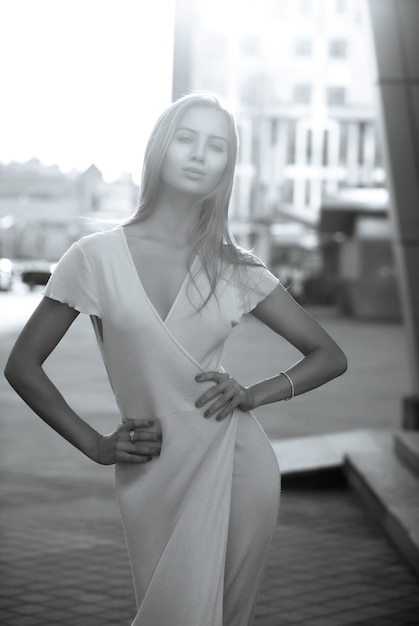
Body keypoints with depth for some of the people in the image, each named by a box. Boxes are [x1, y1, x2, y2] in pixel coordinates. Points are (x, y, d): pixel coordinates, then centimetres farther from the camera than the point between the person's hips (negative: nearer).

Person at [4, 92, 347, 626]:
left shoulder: (235, 267, 2)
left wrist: (254, 395, -7)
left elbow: (329, 356, 9)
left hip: (236, 464, 1)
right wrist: (95, 445, -2)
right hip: (152, 477, -1)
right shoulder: (98, 256, -3)